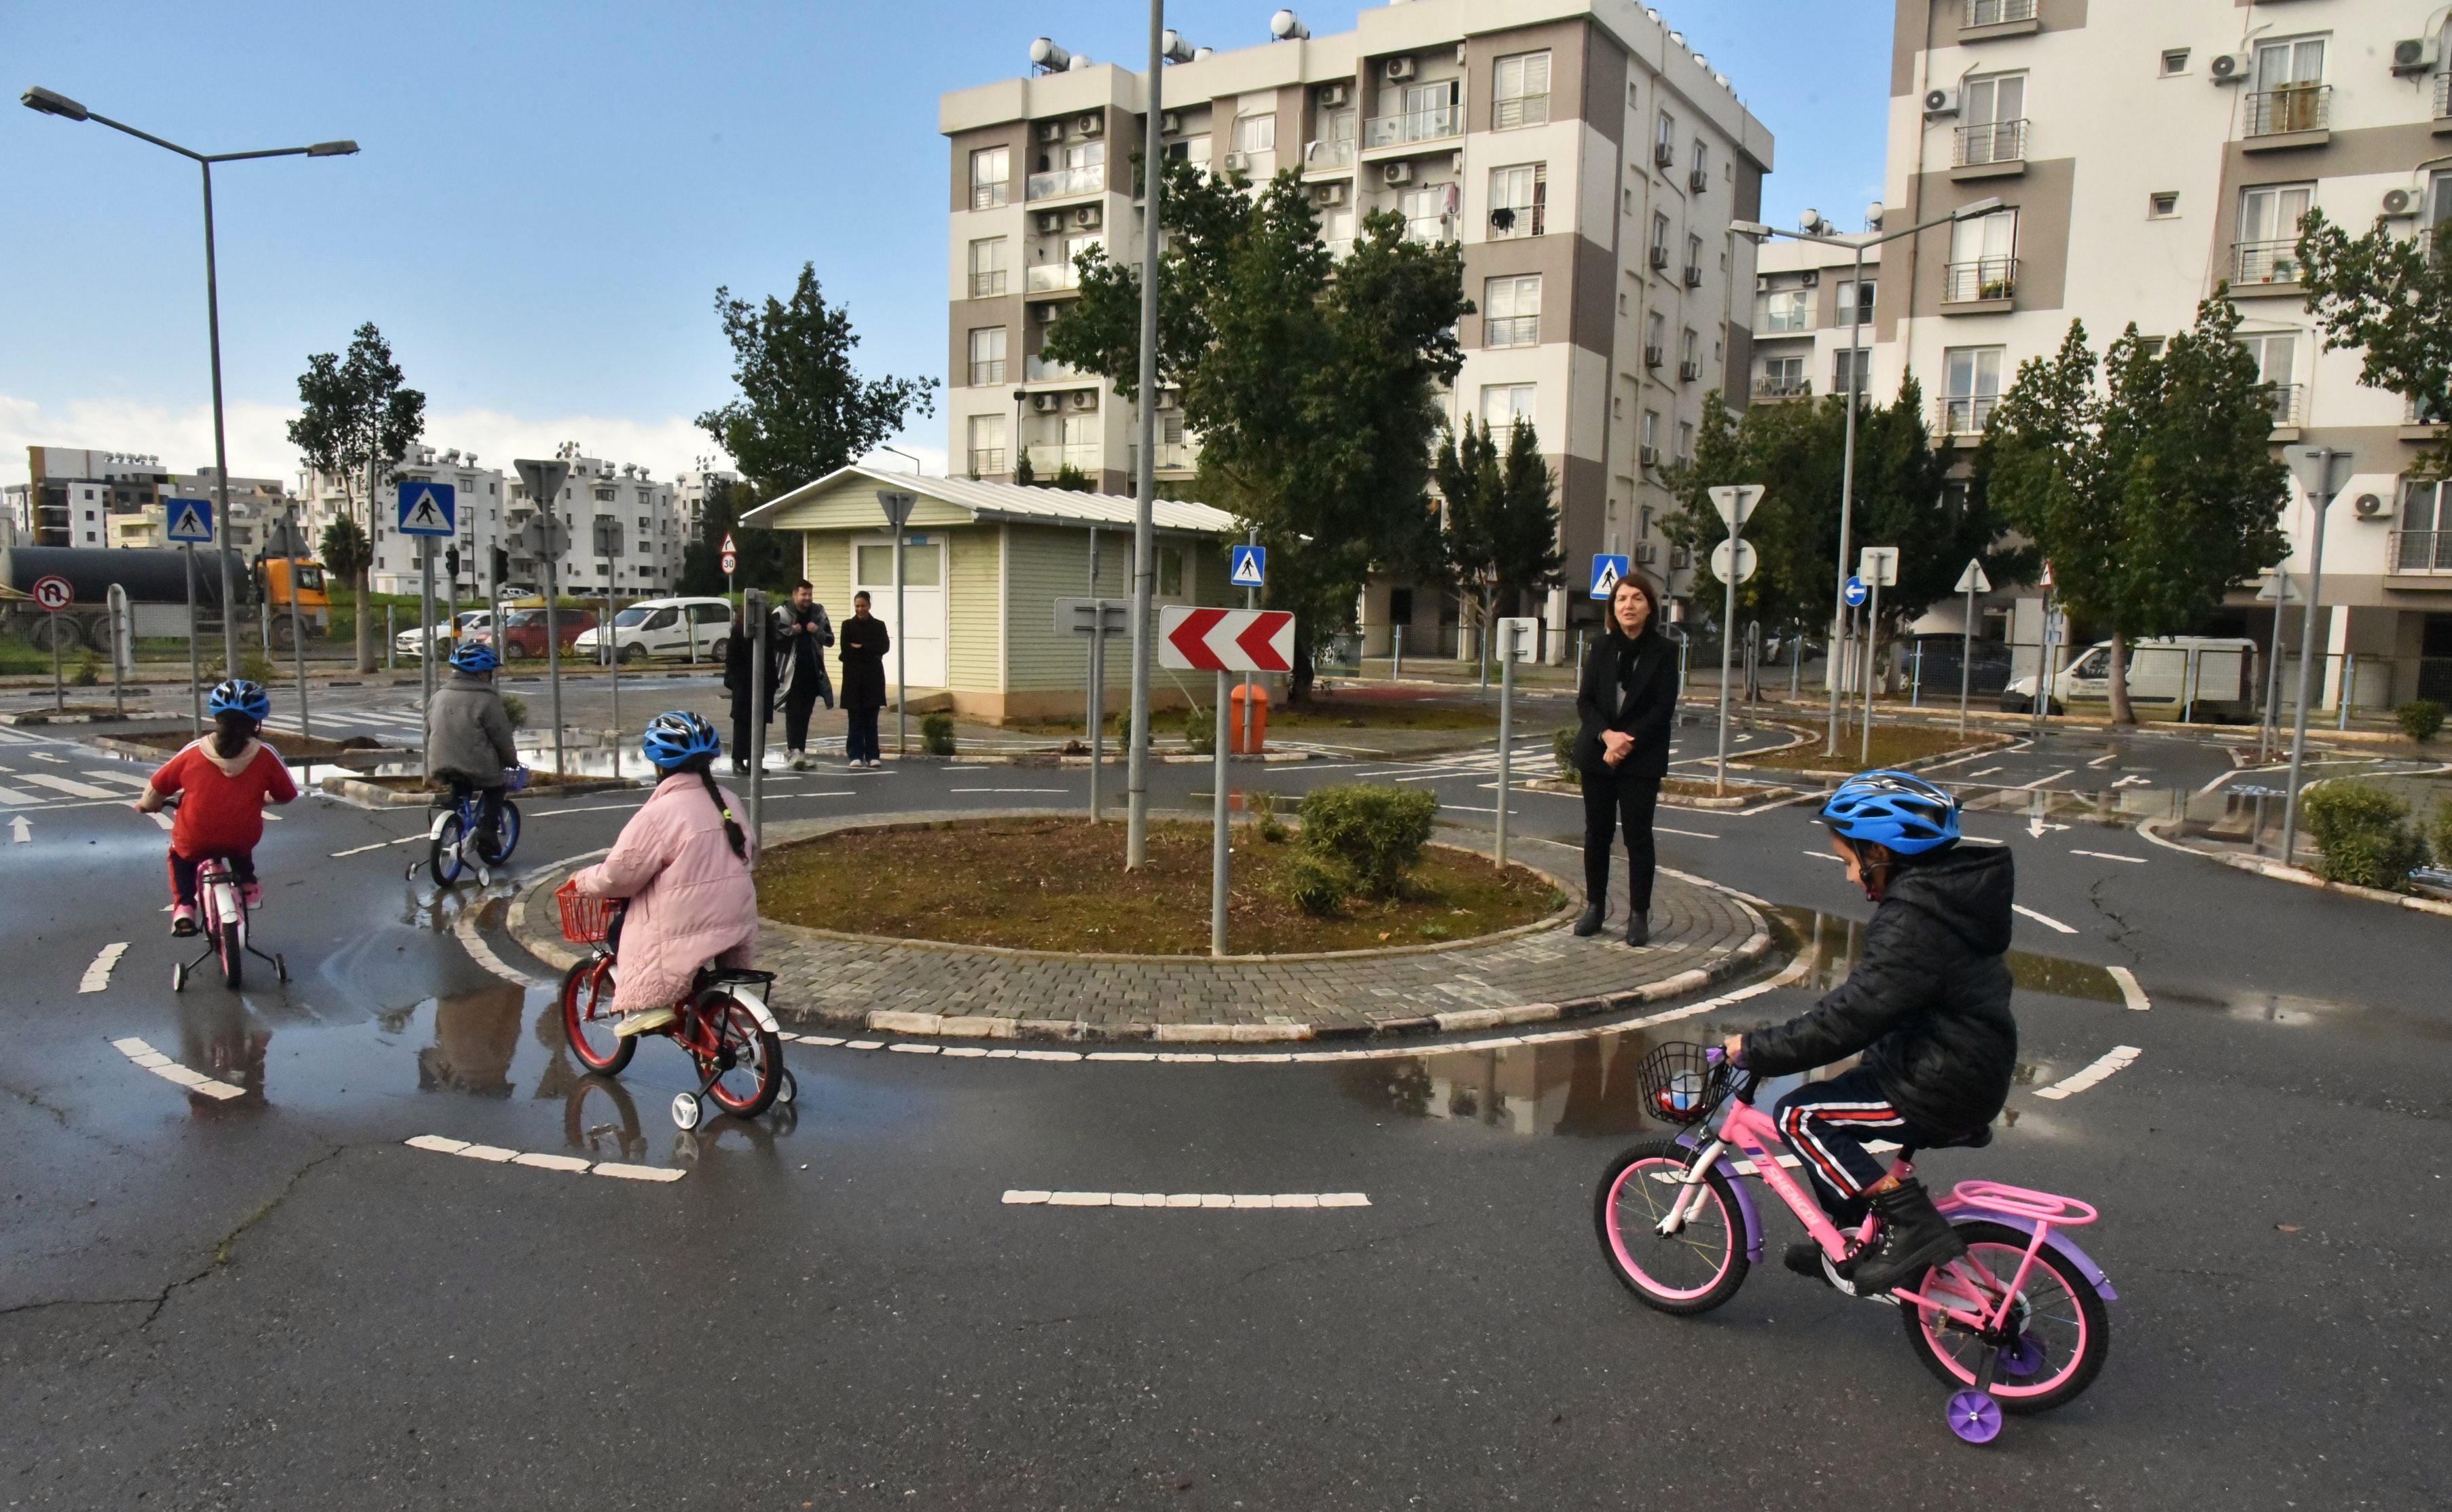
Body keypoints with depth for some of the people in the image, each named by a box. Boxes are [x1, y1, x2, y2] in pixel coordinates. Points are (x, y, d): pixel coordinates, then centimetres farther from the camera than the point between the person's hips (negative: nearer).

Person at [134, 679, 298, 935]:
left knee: (179, 853, 35)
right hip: (242, 841, 1)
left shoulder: (193, 753, -5)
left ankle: (183, 907, 20)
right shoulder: (265, 756, -8)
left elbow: (157, 786, 5)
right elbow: (288, 794, 3)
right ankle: (248, 885, 33)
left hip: (194, 843, -1)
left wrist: (147, 804, 28)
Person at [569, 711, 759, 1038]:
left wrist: (584, 880, 8)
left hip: (687, 927, -6)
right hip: (737, 921, 6)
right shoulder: (728, 802, 7)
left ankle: (647, 1006, 1)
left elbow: (620, 874, -11)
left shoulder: (659, 813, -15)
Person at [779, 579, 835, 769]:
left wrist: (818, 632, -7)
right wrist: (790, 632, -15)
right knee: (793, 712, -9)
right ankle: (795, 750, -16)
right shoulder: (783, 613, -4)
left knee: (805, 713, 10)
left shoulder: (819, 613, 8)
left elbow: (830, 640, 11)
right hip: (792, 671, -4)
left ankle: (800, 751, 18)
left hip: (812, 671, 4)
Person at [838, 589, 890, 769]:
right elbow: (845, 649, -6)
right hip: (854, 677, 0)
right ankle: (856, 755, 4)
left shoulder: (879, 625, 7)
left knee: (871, 719, 3)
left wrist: (861, 648, -11)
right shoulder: (848, 625, 5)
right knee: (856, 718, 0)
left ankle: (872, 755, 6)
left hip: (873, 677, 0)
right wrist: (870, 652, -11)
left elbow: (885, 647, -7)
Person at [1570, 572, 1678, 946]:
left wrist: (1627, 743, -16)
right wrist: (1607, 735, -16)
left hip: (1642, 759, -3)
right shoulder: (1601, 646, 5)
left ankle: (1639, 915, 8)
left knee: (1637, 835, 0)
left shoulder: (1664, 651, -3)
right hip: (1597, 755, 3)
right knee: (1597, 832, 8)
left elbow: (1664, 708, -8)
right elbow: (1585, 700, 1)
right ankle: (1595, 906, 19)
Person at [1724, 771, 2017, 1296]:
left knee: (1801, 1117, -10)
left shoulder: (1913, 924, -24)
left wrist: (1756, 1050, -19)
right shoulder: (1946, 894, 8)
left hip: (1942, 1091, -10)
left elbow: (1847, 1017, -27)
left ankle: (1915, 1227, -6)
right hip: (1969, 1074, 10)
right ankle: (1853, 1240, 29)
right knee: (1825, 1111, 18)